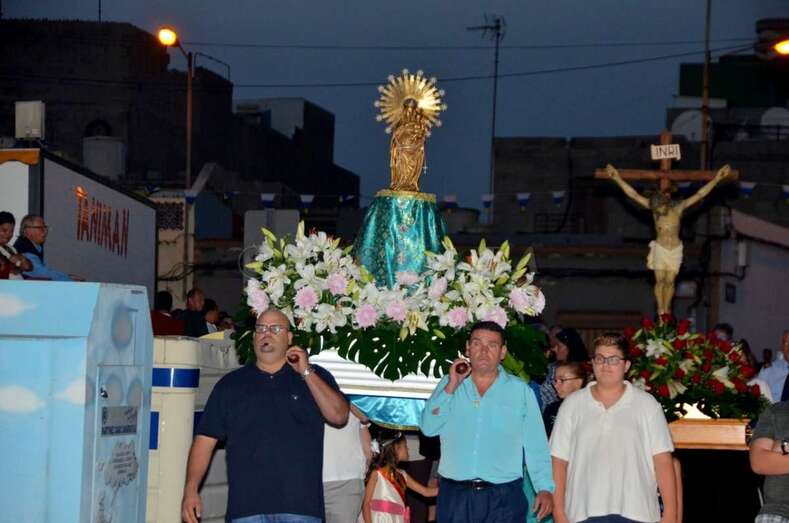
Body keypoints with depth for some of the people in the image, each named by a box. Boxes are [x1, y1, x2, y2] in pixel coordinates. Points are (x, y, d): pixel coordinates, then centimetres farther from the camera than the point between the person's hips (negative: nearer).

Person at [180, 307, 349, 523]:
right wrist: (191, 489, -1)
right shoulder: (231, 384, 16)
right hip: (246, 505, 1)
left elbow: (339, 416, -2)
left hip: (300, 505, -1)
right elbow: (206, 438, 10)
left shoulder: (314, 377, 13)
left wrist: (306, 373, -6)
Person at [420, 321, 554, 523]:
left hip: (503, 498, -1)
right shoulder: (449, 384, 10)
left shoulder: (520, 391, 5)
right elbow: (428, 428, -2)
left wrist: (545, 488, -7)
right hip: (454, 496, 1)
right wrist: (451, 387, -8)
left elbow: (536, 445, 2)